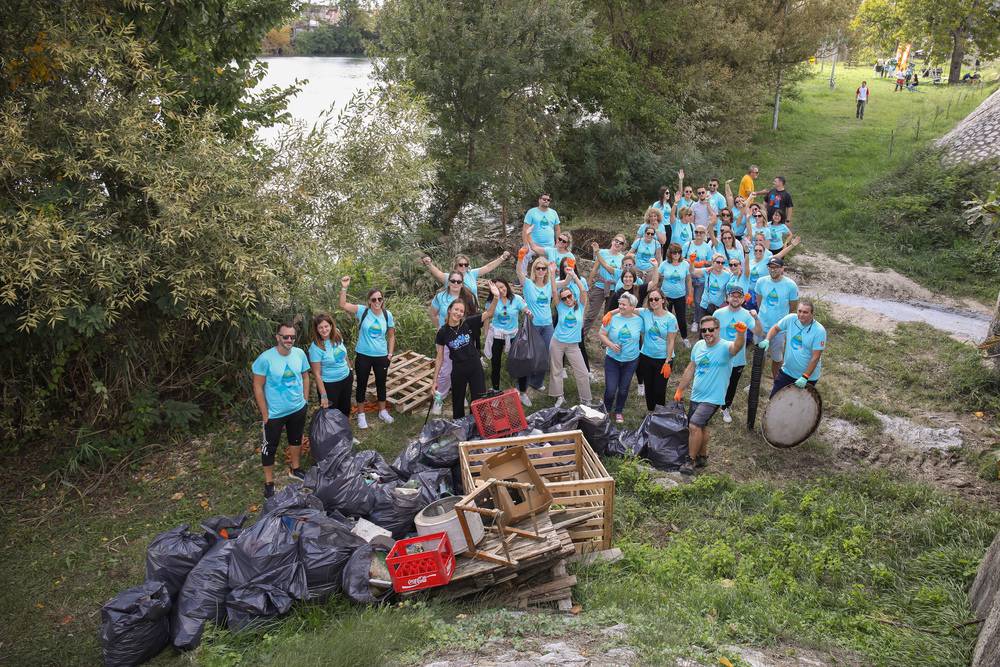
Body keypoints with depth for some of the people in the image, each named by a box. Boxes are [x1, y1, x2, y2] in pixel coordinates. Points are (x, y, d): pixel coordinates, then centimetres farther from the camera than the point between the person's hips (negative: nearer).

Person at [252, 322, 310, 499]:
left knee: (296, 439, 24)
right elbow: (258, 387, -16)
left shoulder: (300, 354, -9)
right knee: (270, 447, 7)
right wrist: (265, 414, -14)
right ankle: (269, 482, 23)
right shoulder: (265, 358, -23)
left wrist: (305, 400, 6)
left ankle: (296, 469, 47)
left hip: (298, 409, 5)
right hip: (274, 413, -5)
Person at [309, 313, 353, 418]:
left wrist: (350, 370, 18)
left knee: (345, 410, 21)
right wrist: (323, 395, -21)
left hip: (346, 379, 6)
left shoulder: (338, 337, -7)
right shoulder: (315, 347, -22)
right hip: (329, 385, -6)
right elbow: (317, 374, -20)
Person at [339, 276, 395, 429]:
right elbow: (343, 305, -22)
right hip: (363, 355, -2)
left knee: (381, 384, 17)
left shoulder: (387, 315, -4)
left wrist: (390, 354, 4)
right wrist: (344, 288, -32)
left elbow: (391, 336, 6)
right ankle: (361, 414, 25)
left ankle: (383, 411, 35)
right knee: (362, 384, 10)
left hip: (381, 356, 2)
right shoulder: (362, 311, -11)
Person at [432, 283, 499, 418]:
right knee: (458, 403, 14)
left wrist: (496, 298, -32)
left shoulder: (468, 323, -8)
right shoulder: (442, 332, -8)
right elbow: (440, 358, -2)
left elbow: (488, 313, -14)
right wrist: (435, 380, -2)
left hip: (475, 368, 0)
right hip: (458, 370, 0)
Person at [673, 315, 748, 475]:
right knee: (701, 427, 18)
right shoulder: (699, 346, 3)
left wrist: (741, 334, -62)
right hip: (696, 396, 7)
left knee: (695, 426, -17)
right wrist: (680, 390, 18)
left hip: (712, 399, -7)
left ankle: (691, 460, -1)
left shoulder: (725, 347, -16)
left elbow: (737, 347, -40)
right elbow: (690, 369, 14)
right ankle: (702, 457, 36)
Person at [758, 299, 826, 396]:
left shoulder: (819, 330, -21)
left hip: (809, 377, -4)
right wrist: (767, 340, -12)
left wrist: (805, 377, -24)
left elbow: (815, 357, -21)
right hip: (787, 371, 4)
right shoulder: (791, 319, -11)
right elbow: (775, 328, 8)